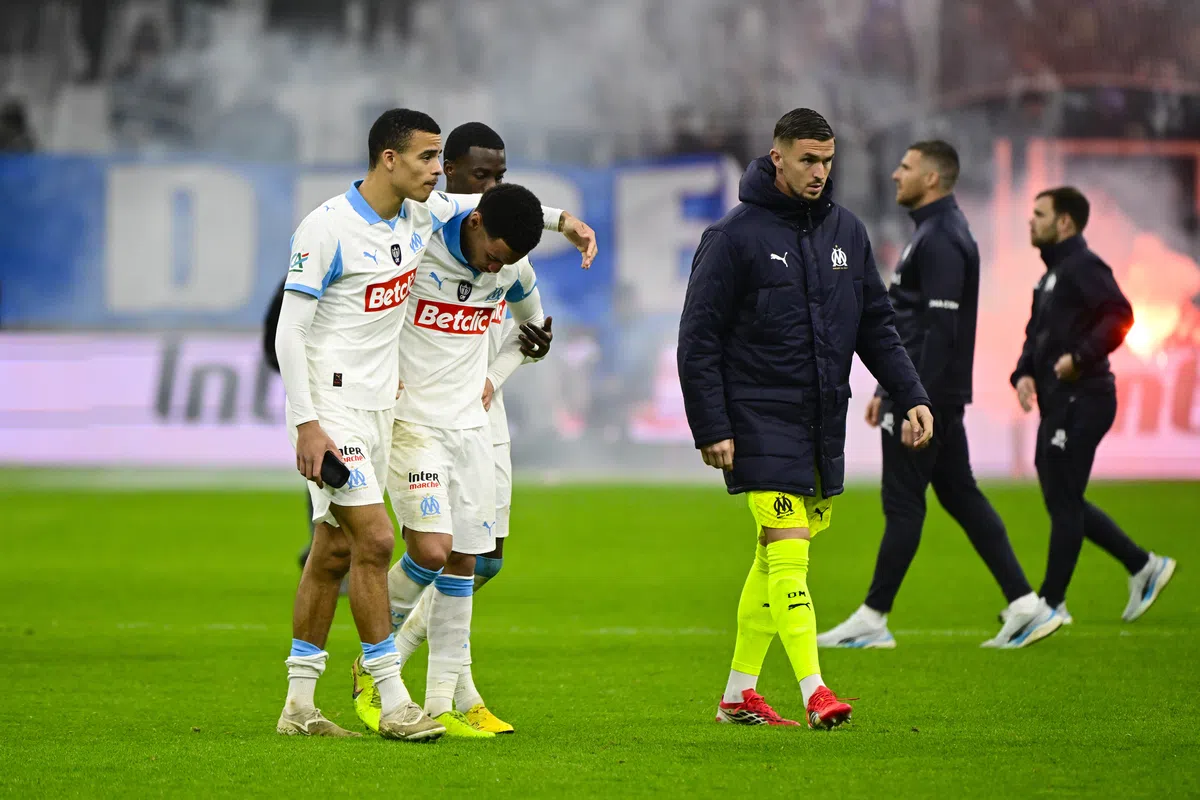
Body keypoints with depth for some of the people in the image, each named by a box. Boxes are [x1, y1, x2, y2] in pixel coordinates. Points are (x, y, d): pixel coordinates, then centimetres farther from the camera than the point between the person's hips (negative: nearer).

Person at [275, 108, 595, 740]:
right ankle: (392, 701, -8)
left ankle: (298, 705, 13)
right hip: (329, 407, -8)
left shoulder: (419, 215, 6)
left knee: (333, 551, 8)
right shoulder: (327, 228, -15)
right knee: (374, 540, -13)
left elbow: (489, 202, 27)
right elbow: (289, 331, -15)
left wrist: (562, 219, 18)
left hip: (378, 405, 8)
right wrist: (306, 423, -20)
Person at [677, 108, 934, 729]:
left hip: (825, 422, 6)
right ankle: (814, 692, -15)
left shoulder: (846, 232, 9)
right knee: (787, 554, -13)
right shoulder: (734, 237, -8)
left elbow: (876, 324, 14)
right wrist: (711, 429, -13)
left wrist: (911, 396, 3)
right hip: (761, 421, -6)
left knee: (775, 559, 11)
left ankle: (739, 693, 19)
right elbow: (698, 339, -8)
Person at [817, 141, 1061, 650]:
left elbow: (940, 329, -22)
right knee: (961, 497, 9)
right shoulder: (934, 232, 17)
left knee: (903, 504, -3)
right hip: (919, 392, 11)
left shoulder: (942, 240, -16)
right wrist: (888, 389, 25)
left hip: (927, 397, -11)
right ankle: (1026, 606, 8)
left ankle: (872, 620, 3)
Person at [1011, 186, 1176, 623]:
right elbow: (1036, 336, 24)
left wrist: (1080, 358, -25)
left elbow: (1119, 316, -24)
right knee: (1063, 501, 13)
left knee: (1063, 502, -5)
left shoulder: (1084, 267, -11)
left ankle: (1052, 601, 0)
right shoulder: (1051, 275, 20)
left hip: (1081, 402, -10)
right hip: (1059, 404, 10)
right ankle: (1144, 566, 20)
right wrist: (1025, 374, 6)